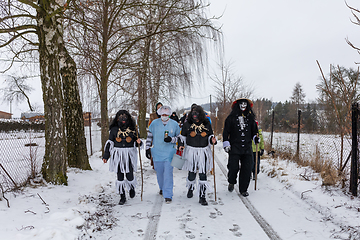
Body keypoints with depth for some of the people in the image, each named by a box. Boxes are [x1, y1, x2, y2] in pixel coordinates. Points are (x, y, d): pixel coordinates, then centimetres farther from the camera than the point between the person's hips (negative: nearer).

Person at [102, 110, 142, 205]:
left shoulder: (132, 129, 3)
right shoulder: (114, 129, 3)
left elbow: (136, 143, 11)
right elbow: (109, 143, 8)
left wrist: (138, 142, -12)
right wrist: (106, 156, 5)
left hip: (129, 155, 0)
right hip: (117, 156, 1)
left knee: (129, 176, -2)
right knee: (120, 176, 4)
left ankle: (131, 188, 33)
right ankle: (122, 197, 17)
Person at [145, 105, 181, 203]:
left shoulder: (174, 124, 0)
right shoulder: (154, 123, 2)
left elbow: (179, 137, 7)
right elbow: (149, 136, 11)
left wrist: (171, 139, -13)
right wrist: (148, 148, 8)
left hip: (169, 153, -2)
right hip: (157, 152, 2)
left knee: (168, 173, -9)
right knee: (159, 172, 15)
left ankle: (168, 195, -4)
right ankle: (162, 188, 41)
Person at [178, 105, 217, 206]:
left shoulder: (207, 124, 0)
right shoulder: (187, 124, -2)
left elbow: (210, 136, 11)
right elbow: (182, 136, 8)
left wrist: (213, 140, -10)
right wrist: (181, 145, -7)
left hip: (204, 151, 0)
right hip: (191, 151, 0)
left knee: (203, 174, -2)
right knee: (192, 173, 11)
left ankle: (202, 196, 7)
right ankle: (190, 188, 41)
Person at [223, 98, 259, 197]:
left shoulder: (250, 117, 13)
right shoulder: (231, 118, 3)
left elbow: (254, 130, 22)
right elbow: (226, 131, 4)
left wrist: (255, 137, 3)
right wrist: (226, 143, -4)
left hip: (247, 147, 3)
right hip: (234, 147, -3)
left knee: (247, 169, 0)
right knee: (233, 167, -9)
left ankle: (243, 189, 15)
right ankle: (231, 182, 23)